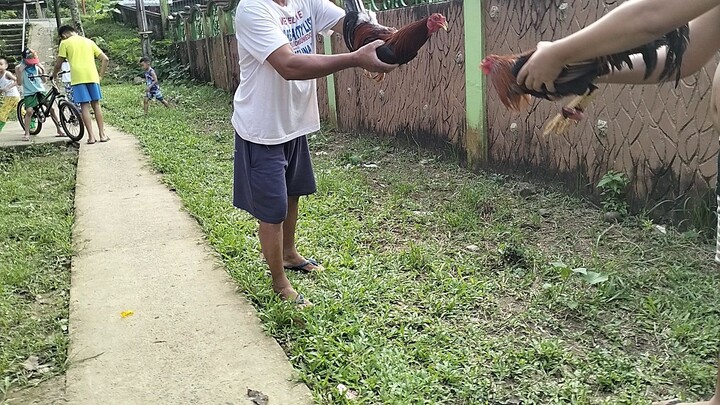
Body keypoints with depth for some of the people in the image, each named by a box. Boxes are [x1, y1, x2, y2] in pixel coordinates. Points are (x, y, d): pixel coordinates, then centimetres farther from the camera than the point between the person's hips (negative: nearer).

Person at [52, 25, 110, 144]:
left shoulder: (65, 43, 7)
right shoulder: (88, 41, 18)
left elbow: (58, 65, 7)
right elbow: (105, 59, 11)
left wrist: (53, 75, 25)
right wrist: (100, 76, 13)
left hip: (78, 77, -3)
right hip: (92, 76, 3)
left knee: (84, 106, -1)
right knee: (96, 104, 10)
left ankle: (91, 136, -5)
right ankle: (102, 134, 8)